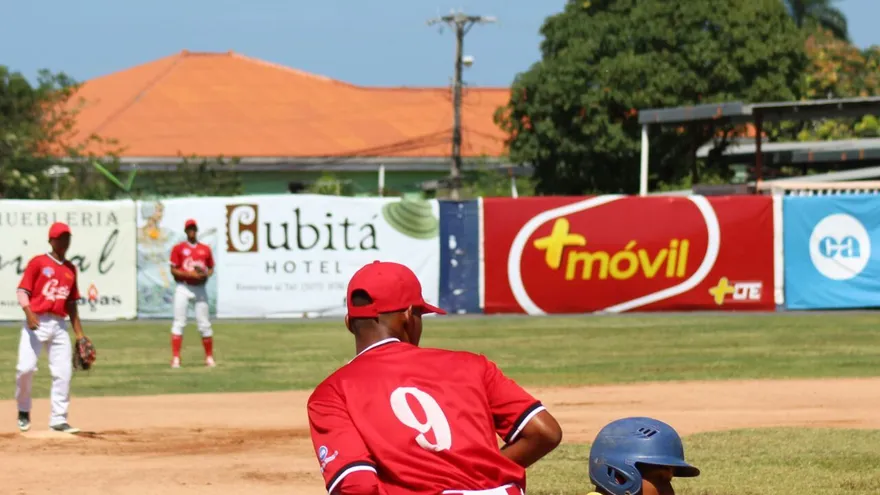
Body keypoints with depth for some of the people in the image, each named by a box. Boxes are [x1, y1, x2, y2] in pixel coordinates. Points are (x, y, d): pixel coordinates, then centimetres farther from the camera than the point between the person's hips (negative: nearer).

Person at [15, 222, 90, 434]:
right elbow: (23, 291, -6)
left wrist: (79, 333, 17)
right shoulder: (38, 262, 0)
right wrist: (28, 312, -24)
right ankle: (23, 411, 7)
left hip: (60, 325, 5)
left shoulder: (70, 269, 15)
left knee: (63, 372, -2)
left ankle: (58, 419, 4)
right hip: (36, 323, -5)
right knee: (26, 367, -15)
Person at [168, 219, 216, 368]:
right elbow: (173, 270, -3)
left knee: (204, 324, 4)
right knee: (179, 323, -6)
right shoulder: (178, 248, 1)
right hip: (183, 287, -2)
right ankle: (175, 358, -6)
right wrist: (189, 274, -16)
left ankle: (209, 357, 14)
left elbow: (211, 269, 15)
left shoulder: (205, 249, 9)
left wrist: (206, 274, -8)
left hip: (200, 288, 2)